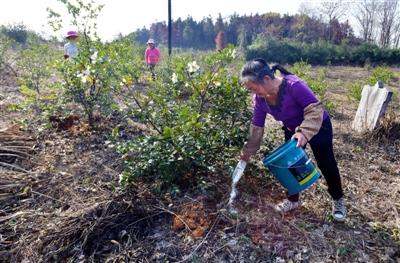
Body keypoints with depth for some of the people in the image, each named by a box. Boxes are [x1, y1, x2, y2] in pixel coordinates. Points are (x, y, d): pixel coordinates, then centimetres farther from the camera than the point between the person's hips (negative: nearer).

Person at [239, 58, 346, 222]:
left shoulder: (293, 85, -38)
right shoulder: (259, 99, -19)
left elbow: (315, 110, -35)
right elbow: (257, 128, -9)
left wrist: (304, 132, -49)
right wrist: (247, 151, -6)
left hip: (319, 126, -5)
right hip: (292, 130, 5)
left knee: (326, 164, 3)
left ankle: (338, 200, 26)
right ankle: (293, 199, 26)